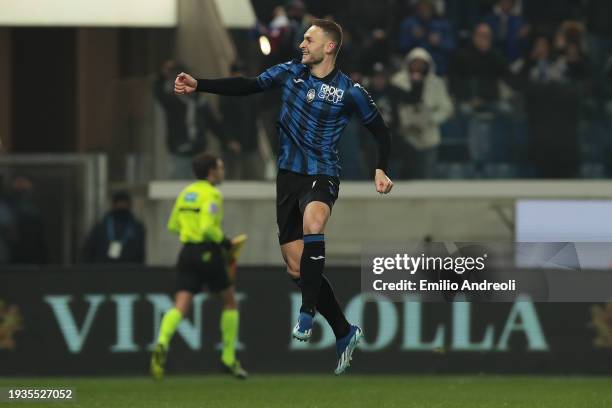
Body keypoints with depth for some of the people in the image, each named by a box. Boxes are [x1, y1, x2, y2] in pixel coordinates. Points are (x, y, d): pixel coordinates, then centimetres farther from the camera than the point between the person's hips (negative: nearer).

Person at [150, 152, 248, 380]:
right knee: (230, 302, 14)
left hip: (187, 252, 6)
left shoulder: (186, 192, 14)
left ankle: (162, 344, -34)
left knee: (180, 307, -5)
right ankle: (228, 358, 17)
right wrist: (224, 241, -5)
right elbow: (208, 227, -21)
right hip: (208, 254, -6)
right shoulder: (211, 194, -9)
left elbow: (173, 225, 18)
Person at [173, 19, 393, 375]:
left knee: (312, 222, -39)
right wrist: (198, 85, -7)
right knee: (296, 267, 3)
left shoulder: (349, 91, -5)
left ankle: (307, 315, -34)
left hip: (322, 176, -5)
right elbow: (248, 86, 2)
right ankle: (345, 334, 16)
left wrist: (381, 170, -9)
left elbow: (381, 131, 4)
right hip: (289, 175, 5)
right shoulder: (291, 72, 5)